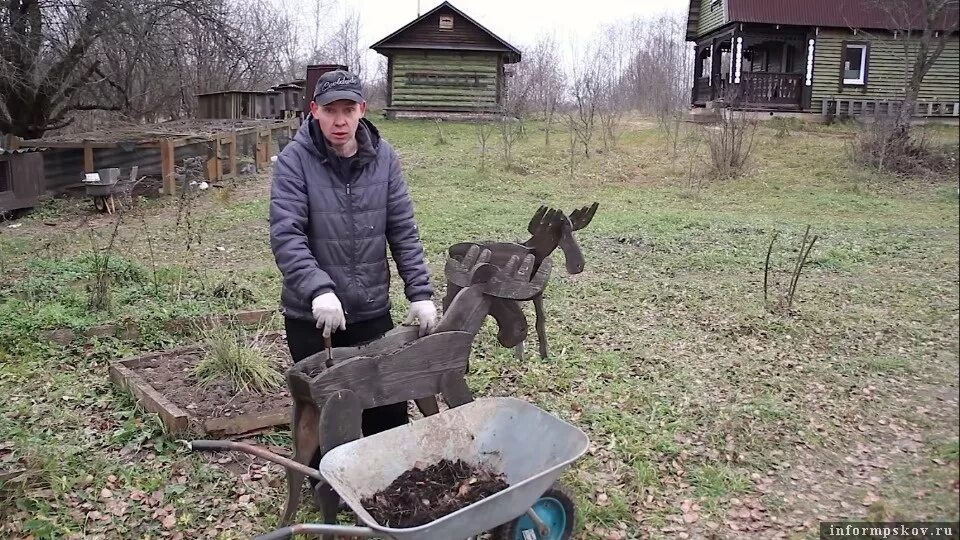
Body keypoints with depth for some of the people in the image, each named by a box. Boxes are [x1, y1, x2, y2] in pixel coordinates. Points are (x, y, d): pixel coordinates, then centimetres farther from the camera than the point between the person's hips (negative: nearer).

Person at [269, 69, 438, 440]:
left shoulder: (383, 157, 0)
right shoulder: (294, 160, -10)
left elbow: (403, 232, 1)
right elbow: (285, 235, -18)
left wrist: (420, 293, -5)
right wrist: (318, 290, -32)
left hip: (372, 310, 3)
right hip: (310, 315, -2)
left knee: (390, 408, 12)